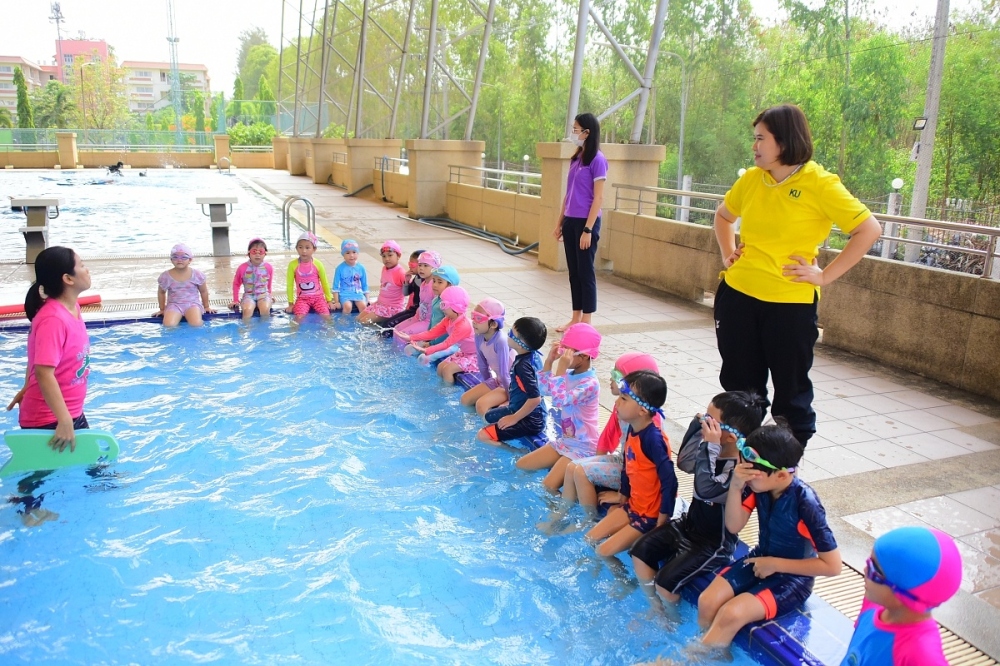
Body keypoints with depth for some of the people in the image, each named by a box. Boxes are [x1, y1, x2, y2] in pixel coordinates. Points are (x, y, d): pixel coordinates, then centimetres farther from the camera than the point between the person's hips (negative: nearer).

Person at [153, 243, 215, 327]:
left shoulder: (197, 274, -5)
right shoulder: (165, 276, -4)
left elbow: (203, 291, 10)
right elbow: (161, 293, 14)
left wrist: (207, 307, 16)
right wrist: (162, 309, 18)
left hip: (193, 303, 0)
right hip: (174, 304, 1)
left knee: (196, 324, -29)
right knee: (169, 325, -28)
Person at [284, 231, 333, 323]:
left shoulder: (318, 264, -6)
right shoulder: (293, 265, -8)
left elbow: (325, 283, 5)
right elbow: (290, 285, 0)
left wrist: (329, 300, 9)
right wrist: (291, 303, 2)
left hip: (318, 297, 1)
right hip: (302, 299, -1)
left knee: (326, 317, -18)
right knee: (299, 318, -23)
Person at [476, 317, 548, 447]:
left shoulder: (523, 366, -28)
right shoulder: (534, 355, -1)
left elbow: (535, 398, -32)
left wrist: (514, 418, -21)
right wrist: (512, 403, 20)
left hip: (529, 421, -10)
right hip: (530, 412, 10)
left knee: (482, 435, -15)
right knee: (487, 417, 27)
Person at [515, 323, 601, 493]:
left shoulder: (590, 383, -24)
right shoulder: (570, 375, 0)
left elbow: (560, 401, -33)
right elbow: (545, 389, 11)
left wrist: (560, 369, -35)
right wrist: (549, 360, -1)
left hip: (583, 446, -9)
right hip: (565, 440, 9)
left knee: (549, 486, -21)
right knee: (521, 465, 9)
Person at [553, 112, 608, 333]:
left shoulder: (596, 159, -10)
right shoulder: (575, 158, 12)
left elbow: (598, 197, -14)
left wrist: (588, 229, -18)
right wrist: (560, 223, 16)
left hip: (586, 222, -8)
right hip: (570, 221, 8)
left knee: (585, 272, 0)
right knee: (573, 272, 11)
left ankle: (586, 322, 9)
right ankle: (575, 318, 20)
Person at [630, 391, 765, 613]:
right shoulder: (716, 452, -7)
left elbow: (705, 490, -41)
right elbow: (684, 463, 5)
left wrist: (710, 448, -44)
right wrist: (696, 427, -8)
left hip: (714, 542, -8)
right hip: (689, 525, 8)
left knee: (665, 582, -16)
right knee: (640, 551, -1)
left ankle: (671, 618, 18)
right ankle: (655, 608, 16)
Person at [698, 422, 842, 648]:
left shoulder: (805, 503, -27)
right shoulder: (758, 485, -15)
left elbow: (832, 565, -21)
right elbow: (733, 526, -10)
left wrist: (775, 564, -19)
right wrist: (735, 486, -27)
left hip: (793, 576, -5)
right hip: (760, 560, 5)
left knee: (731, 614, -24)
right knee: (706, 602, -16)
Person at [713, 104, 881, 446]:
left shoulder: (819, 184, -11)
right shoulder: (751, 178, 4)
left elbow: (869, 230, -12)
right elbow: (723, 215, 23)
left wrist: (825, 275, -14)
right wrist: (727, 253, 10)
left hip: (790, 303, -5)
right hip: (737, 296, 5)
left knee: (791, 391, 9)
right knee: (738, 386, 16)